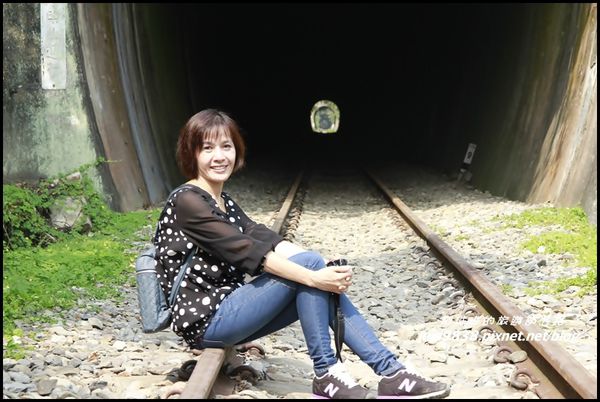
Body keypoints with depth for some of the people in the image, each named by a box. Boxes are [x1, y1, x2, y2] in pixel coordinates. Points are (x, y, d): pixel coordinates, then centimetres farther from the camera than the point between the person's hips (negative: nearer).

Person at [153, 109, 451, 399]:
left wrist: (323, 270, -15)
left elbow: (265, 239, 0)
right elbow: (247, 251, -23)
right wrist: (313, 275, -27)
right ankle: (326, 375, -12)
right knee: (310, 264, -19)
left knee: (322, 286, -8)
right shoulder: (187, 201, -13)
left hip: (228, 309, 8)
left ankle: (389, 371, -8)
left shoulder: (223, 200, 14)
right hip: (206, 321, -8)